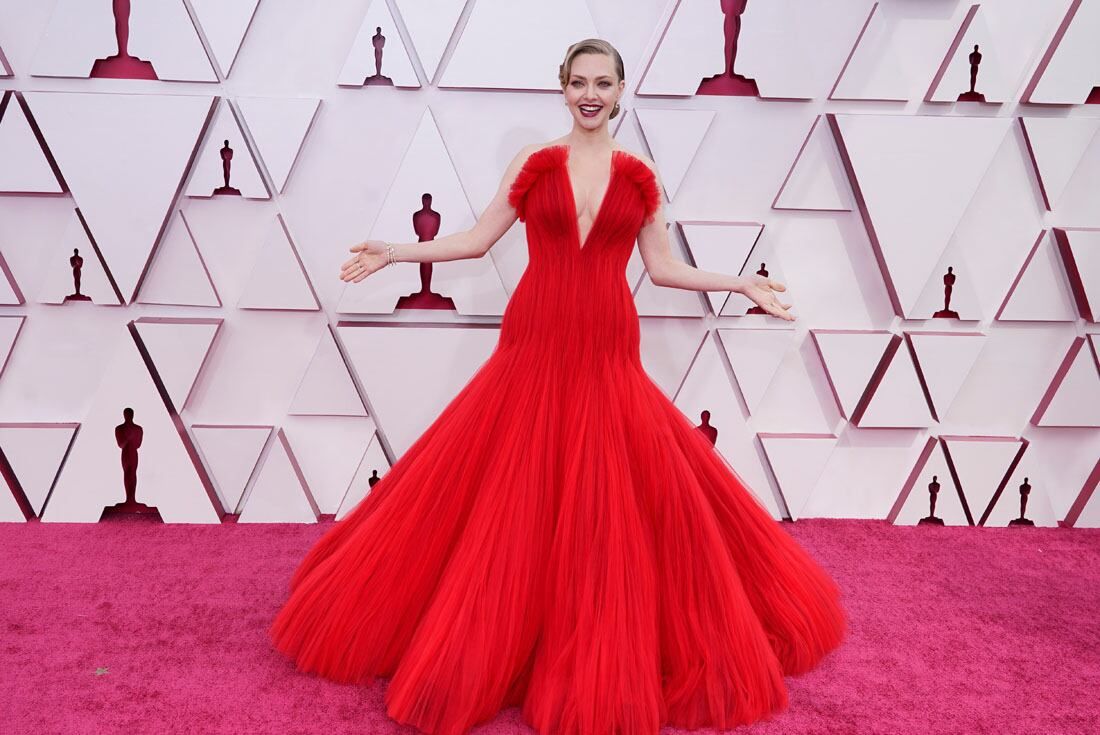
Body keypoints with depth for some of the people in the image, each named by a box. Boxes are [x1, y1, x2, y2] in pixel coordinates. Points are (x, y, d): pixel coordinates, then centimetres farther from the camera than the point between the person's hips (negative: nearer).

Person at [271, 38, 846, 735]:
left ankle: (611, 664, 19)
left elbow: (664, 268, 13)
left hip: (607, 356, 1)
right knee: (510, 499, 0)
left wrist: (743, 284, 8)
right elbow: (477, 239, 8)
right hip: (535, 347, -1)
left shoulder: (640, 176, 8)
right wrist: (394, 251, 3)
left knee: (616, 502, 0)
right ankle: (489, 644, 19)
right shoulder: (533, 163, 5)